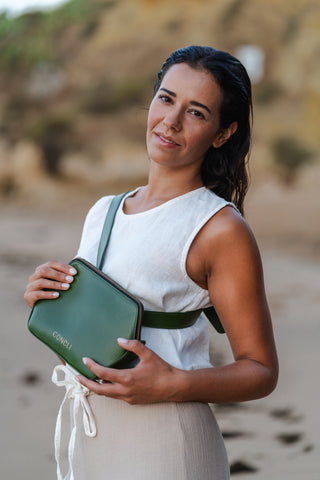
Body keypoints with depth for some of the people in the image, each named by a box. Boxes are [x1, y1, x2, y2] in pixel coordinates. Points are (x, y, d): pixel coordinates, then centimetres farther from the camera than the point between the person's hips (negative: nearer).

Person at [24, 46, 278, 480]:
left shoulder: (220, 229, -10)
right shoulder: (102, 212, 10)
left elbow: (260, 370, -10)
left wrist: (173, 385, -24)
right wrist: (44, 303, -2)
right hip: (88, 437, 6)